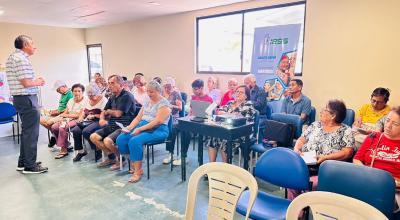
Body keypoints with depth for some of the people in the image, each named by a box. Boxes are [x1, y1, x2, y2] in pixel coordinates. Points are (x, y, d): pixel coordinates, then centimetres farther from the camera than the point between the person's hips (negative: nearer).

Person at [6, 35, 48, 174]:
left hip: (19, 98, 11)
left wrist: (35, 81, 13)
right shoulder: (21, 59, -16)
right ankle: (30, 166, 3)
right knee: (31, 132, -4)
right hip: (27, 99, -11)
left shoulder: (12, 57, 17)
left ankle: (23, 162, 26)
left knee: (26, 131, 18)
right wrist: (38, 82, -4)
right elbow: (26, 83, -22)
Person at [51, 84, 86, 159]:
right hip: (68, 119, 8)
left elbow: (79, 115, -15)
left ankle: (64, 150, -14)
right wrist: (61, 117, -10)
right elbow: (65, 112, 11)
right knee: (53, 127, -11)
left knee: (62, 128, -27)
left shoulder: (84, 101, -8)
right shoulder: (71, 101, 15)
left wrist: (67, 115, -10)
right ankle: (66, 145, 2)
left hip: (77, 121, -8)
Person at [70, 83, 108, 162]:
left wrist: (94, 116, -16)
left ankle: (97, 151, -14)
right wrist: (80, 118, 4)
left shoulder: (103, 100, -5)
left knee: (86, 131, -31)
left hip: (98, 121, -7)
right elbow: (83, 111, 23)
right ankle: (80, 151, -2)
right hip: (87, 121, 7)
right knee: (75, 130, -17)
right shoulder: (88, 101, 20)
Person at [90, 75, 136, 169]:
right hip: (112, 125, 9)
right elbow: (104, 111, 22)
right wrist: (101, 119, -1)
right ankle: (111, 157, 12)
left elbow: (118, 113, -16)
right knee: (93, 137, -1)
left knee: (107, 141, -29)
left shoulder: (127, 96, -12)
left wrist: (108, 111, 5)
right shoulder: (113, 97, 16)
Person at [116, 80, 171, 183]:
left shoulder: (164, 103, -7)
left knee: (134, 141, -32)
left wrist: (140, 129, -22)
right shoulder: (147, 101, 17)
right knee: (121, 139, -13)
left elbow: (157, 121, -17)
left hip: (157, 130, -8)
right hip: (142, 127, 8)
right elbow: (138, 117, 15)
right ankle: (133, 165, -1)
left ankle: (138, 171, -18)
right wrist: (129, 127, -3)